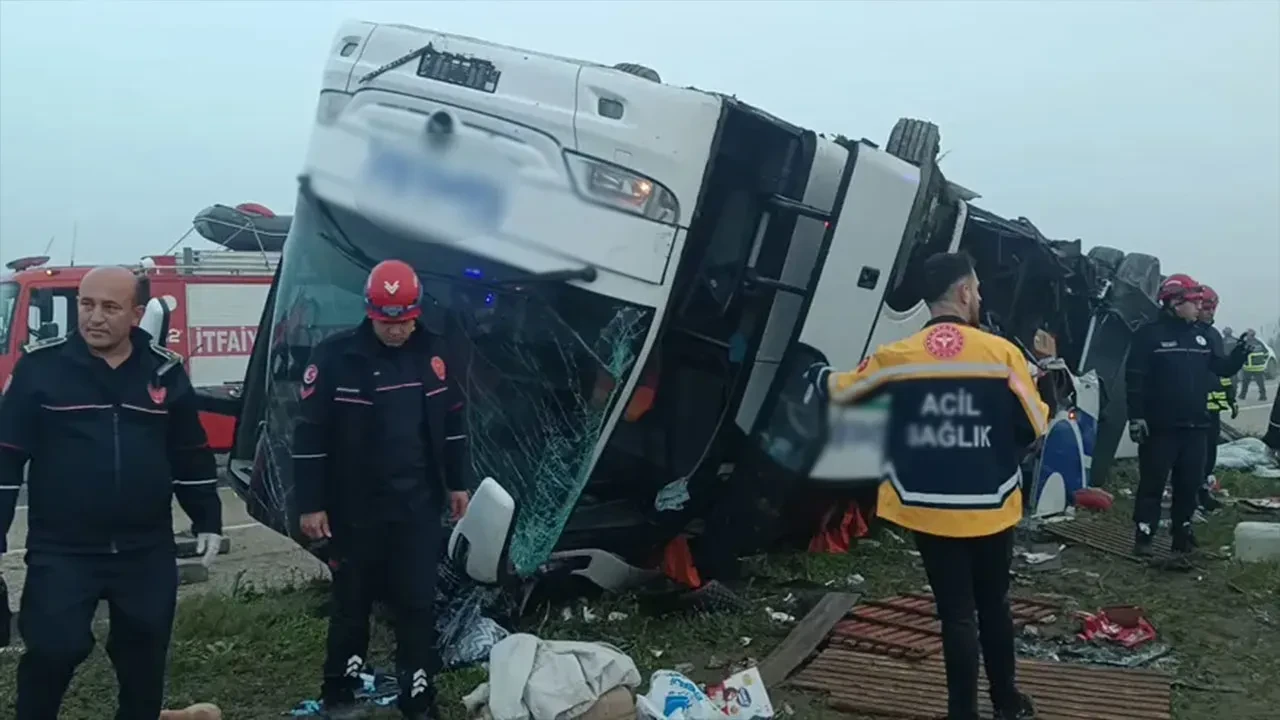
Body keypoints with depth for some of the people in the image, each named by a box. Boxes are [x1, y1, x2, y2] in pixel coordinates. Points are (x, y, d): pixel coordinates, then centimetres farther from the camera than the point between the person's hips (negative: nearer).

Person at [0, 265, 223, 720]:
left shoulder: (165, 371, 3)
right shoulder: (42, 365, -5)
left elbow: (192, 455, 10)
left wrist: (208, 520, 10)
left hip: (147, 550, 3)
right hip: (61, 550, -2)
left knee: (145, 655, 11)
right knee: (53, 649, -8)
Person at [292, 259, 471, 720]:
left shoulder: (432, 351, 1)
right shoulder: (335, 357, -11)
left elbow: (451, 421, 12)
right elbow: (310, 434, -9)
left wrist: (457, 483, 13)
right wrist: (311, 504, -9)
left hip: (419, 506, 3)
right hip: (355, 509, -2)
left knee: (417, 603, 6)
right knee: (352, 602, 12)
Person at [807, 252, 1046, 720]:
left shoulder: (896, 357, -7)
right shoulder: (1002, 353, -11)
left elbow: (841, 391, 10)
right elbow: (1038, 428, -4)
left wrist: (818, 375, 32)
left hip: (930, 510, 0)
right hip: (991, 508, 0)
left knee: (956, 614, 9)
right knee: (994, 605, 19)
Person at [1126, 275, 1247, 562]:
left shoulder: (1201, 335, 12)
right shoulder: (1149, 334, -8)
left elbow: (1223, 368, 19)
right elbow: (1134, 378, -12)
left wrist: (1242, 350, 1)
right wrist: (1136, 416, -17)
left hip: (1195, 426, 6)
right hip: (1160, 427, -6)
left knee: (1189, 485, 10)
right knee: (1153, 483, 1)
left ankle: (1182, 541, 19)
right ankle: (1143, 536, 11)